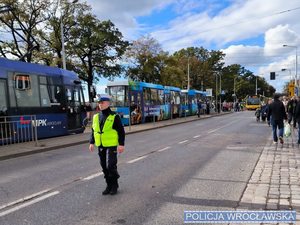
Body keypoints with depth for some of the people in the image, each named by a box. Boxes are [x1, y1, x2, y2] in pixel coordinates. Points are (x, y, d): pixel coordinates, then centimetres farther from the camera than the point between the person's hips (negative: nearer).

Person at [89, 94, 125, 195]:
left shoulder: (114, 117, -7)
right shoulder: (96, 117, 9)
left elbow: (121, 131, -7)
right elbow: (93, 131, 16)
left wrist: (121, 144, -12)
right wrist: (92, 142, 9)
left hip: (111, 145, -5)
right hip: (100, 146, 5)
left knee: (111, 166, -8)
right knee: (104, 167, 10)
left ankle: (114, 186, 12)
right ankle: (109, 185, 24)